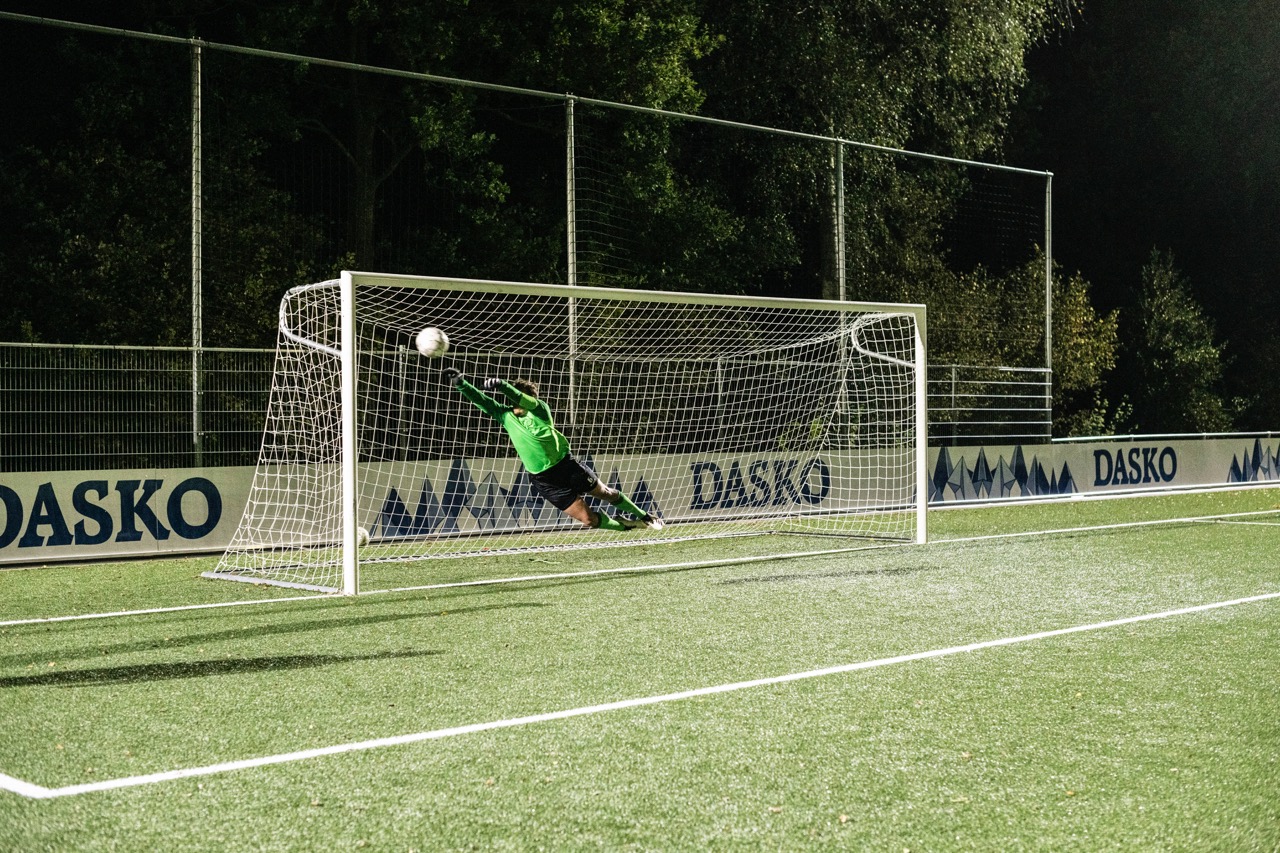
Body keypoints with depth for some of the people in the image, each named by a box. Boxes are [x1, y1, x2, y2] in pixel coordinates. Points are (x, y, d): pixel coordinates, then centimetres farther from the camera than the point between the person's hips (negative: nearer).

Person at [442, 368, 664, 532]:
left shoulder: (540, 410, -14)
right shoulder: (506, 416, -3)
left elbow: (525, 400, -34)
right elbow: (484, 402, -12)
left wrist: (502, 385, -51)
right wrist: (462, 384, -27)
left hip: (567, 466, -2)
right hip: (545, 481, 2)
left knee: (607, 493, 16)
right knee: (589, 519, -2)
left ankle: (643, 516, 40)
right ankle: (625, 525, 26)